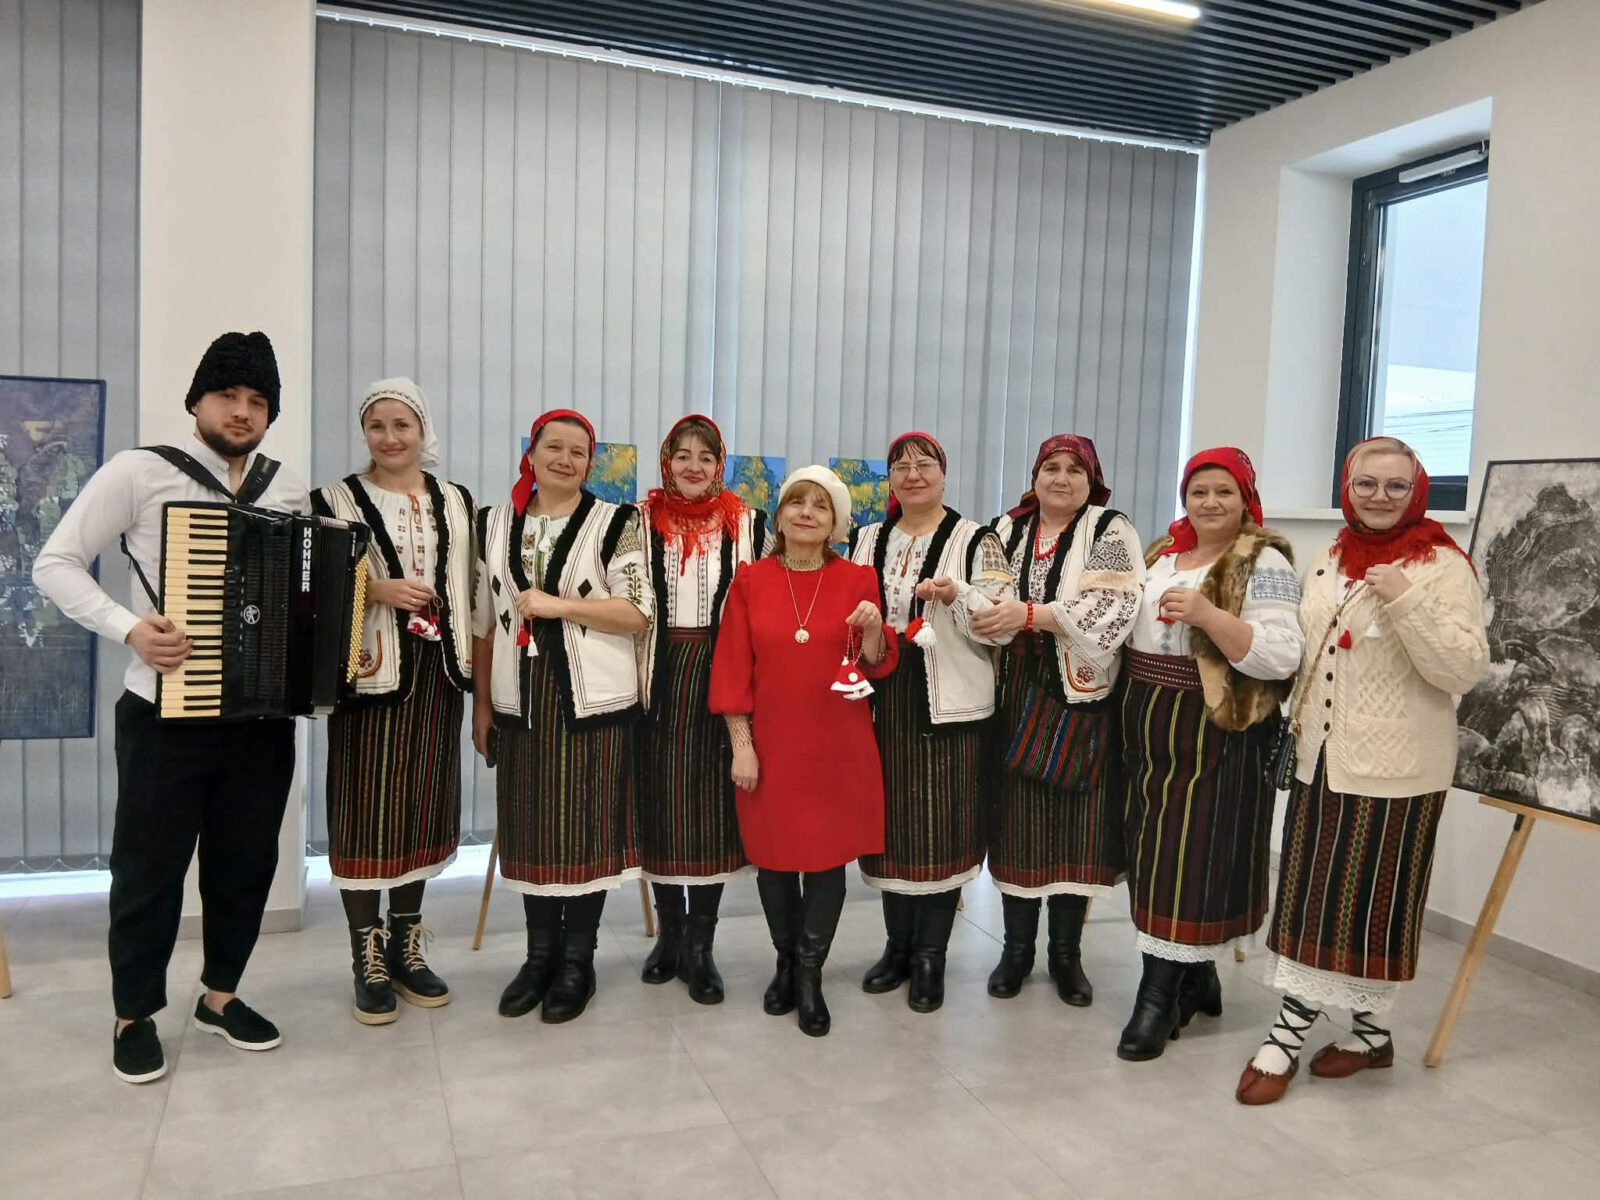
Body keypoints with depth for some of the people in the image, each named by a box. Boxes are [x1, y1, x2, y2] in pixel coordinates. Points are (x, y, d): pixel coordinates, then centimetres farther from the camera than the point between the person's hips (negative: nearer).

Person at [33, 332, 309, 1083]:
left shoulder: (288, 491, 7)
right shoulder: (138, 473, -5)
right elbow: (55, 565, -5)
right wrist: (129, 628, -20)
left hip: (263, 715, 4)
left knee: (246, 862, 13)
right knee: (149, 868, 8)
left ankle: (220, 994, 32)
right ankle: (136, 1015, 27)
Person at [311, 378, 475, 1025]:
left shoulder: (456, 502, 11)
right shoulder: (337, 500, 1)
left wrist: (477, 671, 7)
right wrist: (374, 590, -17)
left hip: (437, 670, 4)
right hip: (371, 672, -3)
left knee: (425, 805, 10)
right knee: (366, 809, 0)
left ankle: (405, 946, 24)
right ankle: (367, 959, 14)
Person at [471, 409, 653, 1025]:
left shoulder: (615, 523, -2)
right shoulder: (495, 523, 9)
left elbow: (639, 612, -9)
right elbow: (484, 620, 11)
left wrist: (557, 605, -16)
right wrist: (480, 705, 9)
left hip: (594, 703, -3)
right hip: (519, 703, 3)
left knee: (587, 830, 4)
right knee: (528, 831, 10)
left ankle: (577, 962, 19)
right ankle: (539, 954, 26)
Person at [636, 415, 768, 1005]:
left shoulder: (748, 524, 4)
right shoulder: (641, 521, 4)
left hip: (720, 673, 0)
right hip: (658, 673, 1)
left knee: (714, 800, 3)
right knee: (660, 797, 7)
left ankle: (700, 945, 14)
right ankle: (670, 931, 25)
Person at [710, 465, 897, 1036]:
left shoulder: (857, 580, 1)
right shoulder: (751, 581, 0)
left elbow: (877, 665, 2)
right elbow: (732, 669, -1)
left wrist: (873, 630, -19)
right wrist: (741, 745, -6)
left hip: (838, 747, 0)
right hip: (771, 744, 0)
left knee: (828, 855, 5)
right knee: (773, 856, 11)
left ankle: (810, 974, 22)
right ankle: (786, 960, 33)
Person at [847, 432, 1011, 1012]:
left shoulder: (977, 541, -1)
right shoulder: (867, 541, 12)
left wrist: (957, 595, -22)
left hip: (949, 706, -4)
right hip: (883, 702, 4)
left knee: (942, 829, 2)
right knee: (890, 825, 10)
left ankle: (931, 956, 16)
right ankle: (898, 945, 26)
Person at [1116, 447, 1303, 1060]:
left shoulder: (1263, 563, -9)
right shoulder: (1161, 553, 12)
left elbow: (1281, 658, -19)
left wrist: (1208, 615, -28)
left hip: (1213, 736, -7)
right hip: (1148, 730, 7)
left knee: (1192, 856, -1)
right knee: (1155, 852, 11)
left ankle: (1160, 994, 9)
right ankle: (1196, 978, 27)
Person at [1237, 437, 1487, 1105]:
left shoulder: (1442, 566, -8)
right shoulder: (1327, 563, 11)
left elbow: (1465, 670, -17)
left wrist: (1407, 603, -27)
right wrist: (1297, 730, 19)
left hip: (1393, 768, -6)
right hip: (1319, 758, 6)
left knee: (1376, 898, 5)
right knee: (1309, 893, 9)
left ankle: (1371, 1030, 23)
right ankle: (1289, 1033, 18)